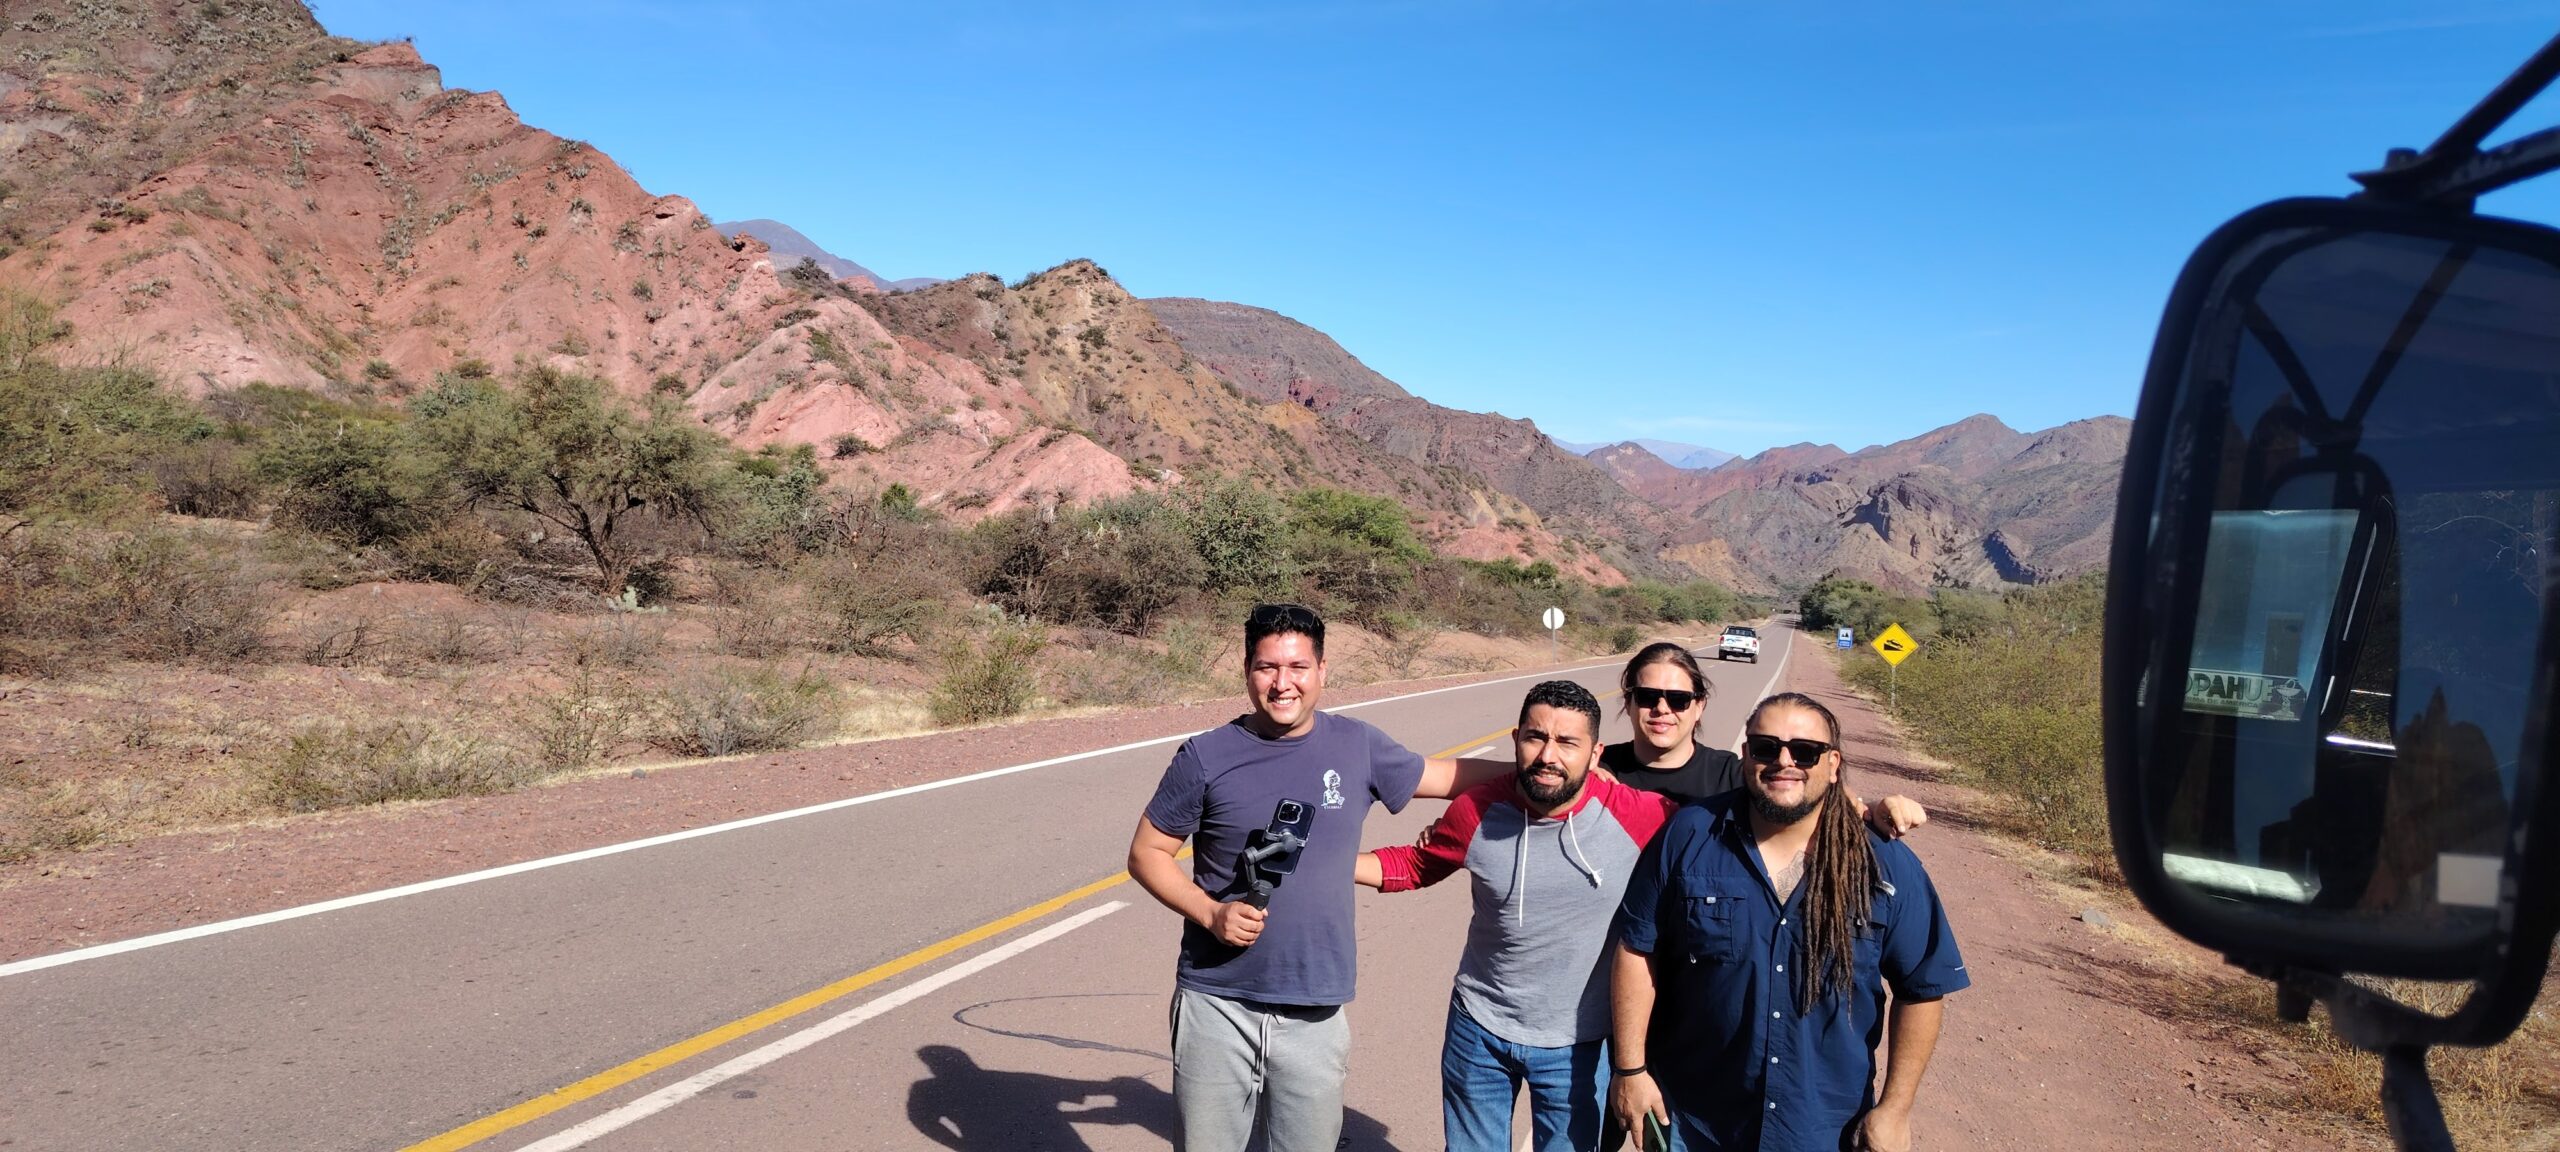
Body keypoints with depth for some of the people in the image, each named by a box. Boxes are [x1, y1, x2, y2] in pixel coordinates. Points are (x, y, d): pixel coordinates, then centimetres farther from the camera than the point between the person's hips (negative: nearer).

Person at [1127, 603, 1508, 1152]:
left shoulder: (1357, 746, 2)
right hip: (1217, 1004, -1)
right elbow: (1147, 853, 1)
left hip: (1314, 1013, 1)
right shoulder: (1206, 757, -5)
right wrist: (1211, 913, -14)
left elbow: (1446, 776, 15)